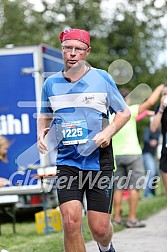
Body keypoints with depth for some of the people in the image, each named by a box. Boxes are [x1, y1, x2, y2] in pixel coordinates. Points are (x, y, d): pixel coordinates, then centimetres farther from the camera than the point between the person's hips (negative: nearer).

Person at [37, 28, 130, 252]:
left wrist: (108, 132, -10)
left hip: (99, 160, -1)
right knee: (71, 221, -17)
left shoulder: (102, 78, 1)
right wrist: (41, 133, 2)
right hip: (67, 160, 1)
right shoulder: (51, 84, 7)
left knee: (99, 228, -1)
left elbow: (124, 112, 8)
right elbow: (45, 115, 23)